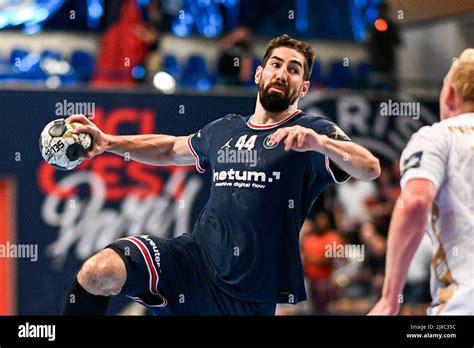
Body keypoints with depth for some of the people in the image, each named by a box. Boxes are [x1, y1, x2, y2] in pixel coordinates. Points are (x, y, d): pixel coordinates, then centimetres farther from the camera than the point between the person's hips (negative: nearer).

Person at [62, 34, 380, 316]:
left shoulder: (312, 132, -1)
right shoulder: (223, 131, 15)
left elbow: (370, 168, -18)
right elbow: (170, 149, 34)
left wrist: (320, 142, -37)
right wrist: (108, 142, 22)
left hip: (249, 296, -3)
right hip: (194, 257, 3)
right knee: (99, 271, -21)